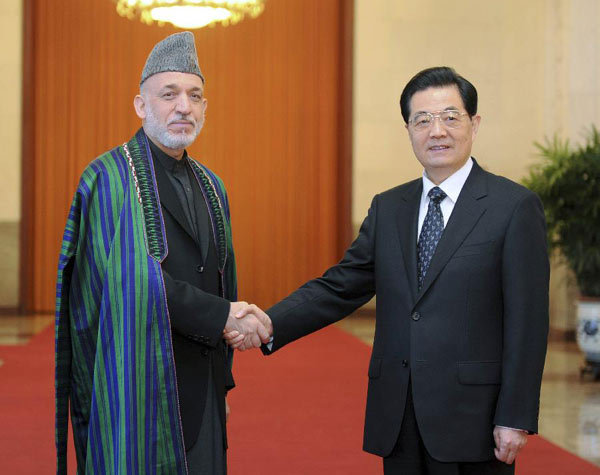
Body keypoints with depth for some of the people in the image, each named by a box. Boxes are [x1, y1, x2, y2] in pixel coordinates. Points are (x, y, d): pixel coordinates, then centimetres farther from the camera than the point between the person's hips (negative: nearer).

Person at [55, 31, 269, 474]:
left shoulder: (211, 186, 13)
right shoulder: (110, 178, -9)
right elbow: (134, 278, -19)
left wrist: (221, 383, 15)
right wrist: (221, 315, -16)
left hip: (201, 389, 6)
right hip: (138, 384, -6)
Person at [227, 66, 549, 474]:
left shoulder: (515, 206, -5)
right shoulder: (388, 208, 11)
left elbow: (527, 322, -8)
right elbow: (341, 287, 5)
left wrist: (516, 418, -12)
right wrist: (271, 324, -11)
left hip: (472, 415, -4)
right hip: (397, 420, 5)